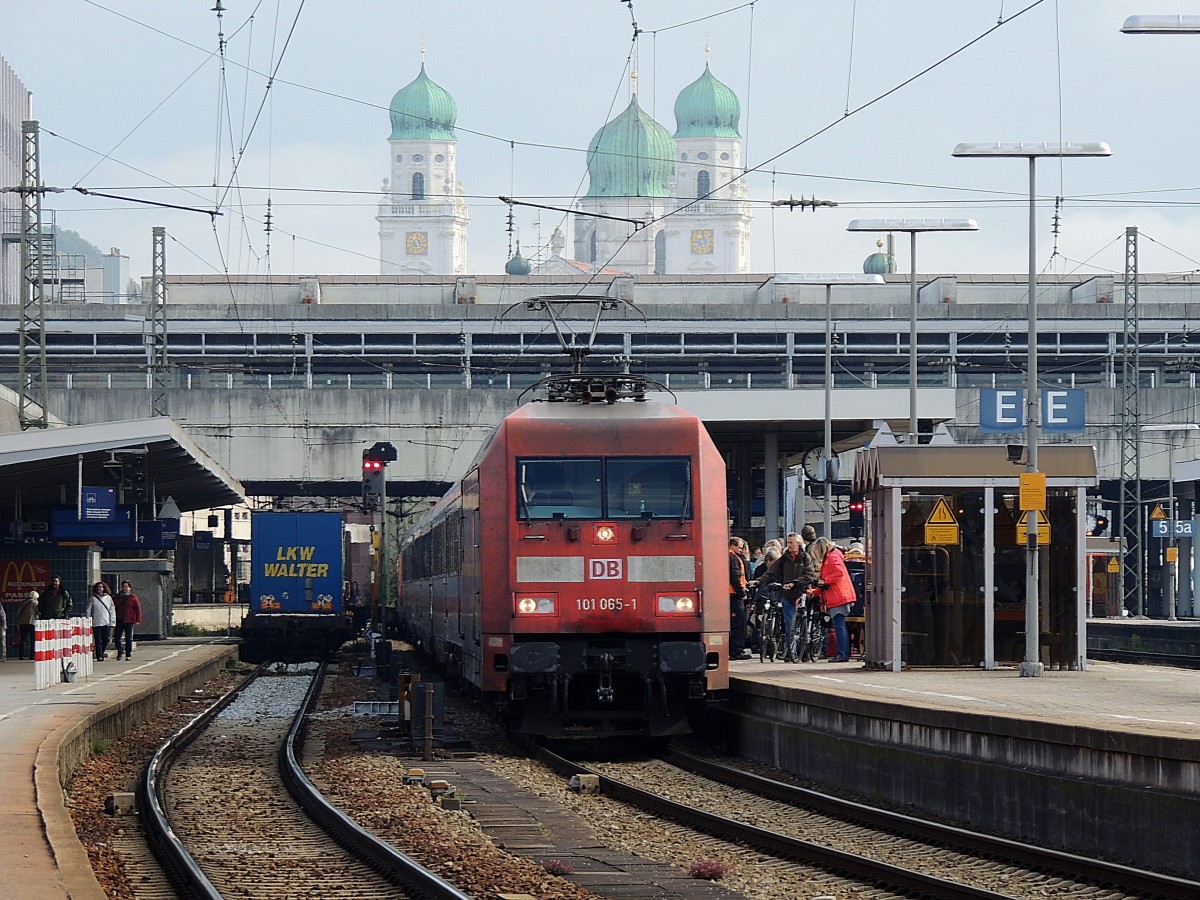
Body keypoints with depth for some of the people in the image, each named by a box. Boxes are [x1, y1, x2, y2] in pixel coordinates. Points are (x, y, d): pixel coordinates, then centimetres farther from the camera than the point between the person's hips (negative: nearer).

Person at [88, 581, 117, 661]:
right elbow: (88, 611, 6)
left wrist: (112, 621, 2)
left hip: (106, 623, 1)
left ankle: (101, 654, 19)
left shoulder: (108, 598, 8)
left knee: (106, 641, 1)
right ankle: (99, 656, -1)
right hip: (96, 624, -1)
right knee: (98, 641, -5)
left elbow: (112, 610, 9)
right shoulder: (92, 598, 5)